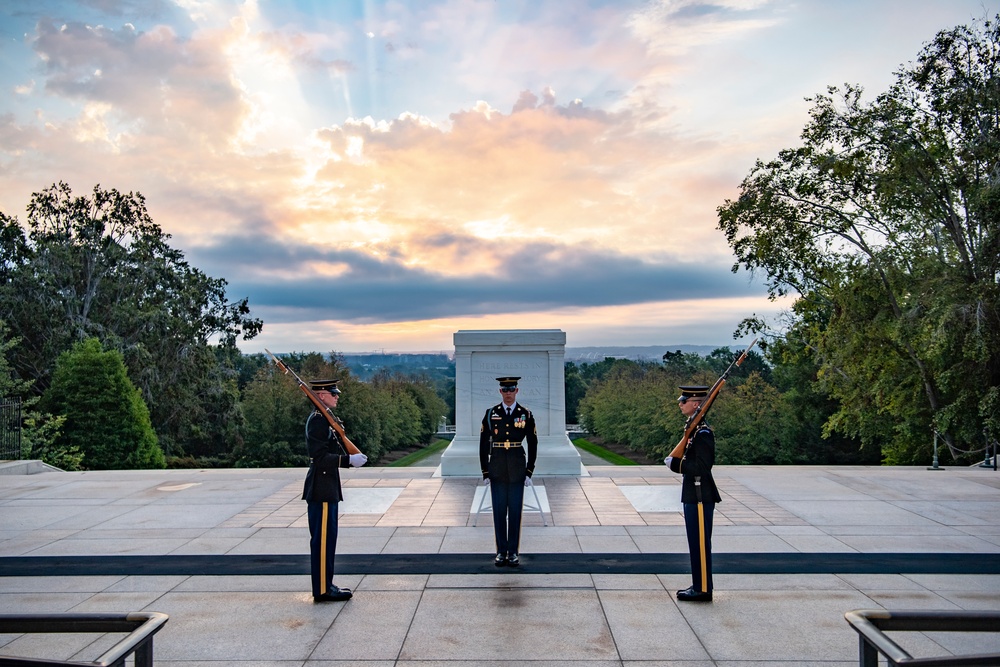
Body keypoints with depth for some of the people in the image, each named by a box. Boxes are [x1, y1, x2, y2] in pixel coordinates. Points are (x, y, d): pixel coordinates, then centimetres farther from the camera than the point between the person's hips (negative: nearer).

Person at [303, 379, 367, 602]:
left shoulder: (326, 418, 15)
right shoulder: (318, 420, -17)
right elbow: (320, 456, -23)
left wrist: (351, 458, 8)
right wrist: (349, 460, -24)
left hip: (327, 487, 10)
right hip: (321, 489, -10)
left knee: (327, 537, 15)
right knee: (323, 538, -3)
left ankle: (326, 585, 24)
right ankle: (322, 590, 5)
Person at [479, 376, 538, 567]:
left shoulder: (526, 414, -2)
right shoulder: (491, 414, -1)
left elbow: (533, 445, 2)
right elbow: (483, 445, 2)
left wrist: (529, 472, -3)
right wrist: (485, 472, -1)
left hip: (517, 470, 0)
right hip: (497, 470, 1)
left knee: (515, 511, 4)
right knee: (499, 511, 5)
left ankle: (513, 552, 15)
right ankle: (501, 552, 16)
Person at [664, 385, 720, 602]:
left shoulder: (702, 433, -19)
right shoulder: (693, 428, 11)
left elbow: (702, 467, -24)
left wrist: (676, 463, -18)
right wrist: (676, 461, 6)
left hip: (700, 496, -10)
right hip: (693, 495, 10)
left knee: (700, 543, 0)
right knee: (695, 543, 16)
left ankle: (703, 589, 10)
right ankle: (698, 586, 26)